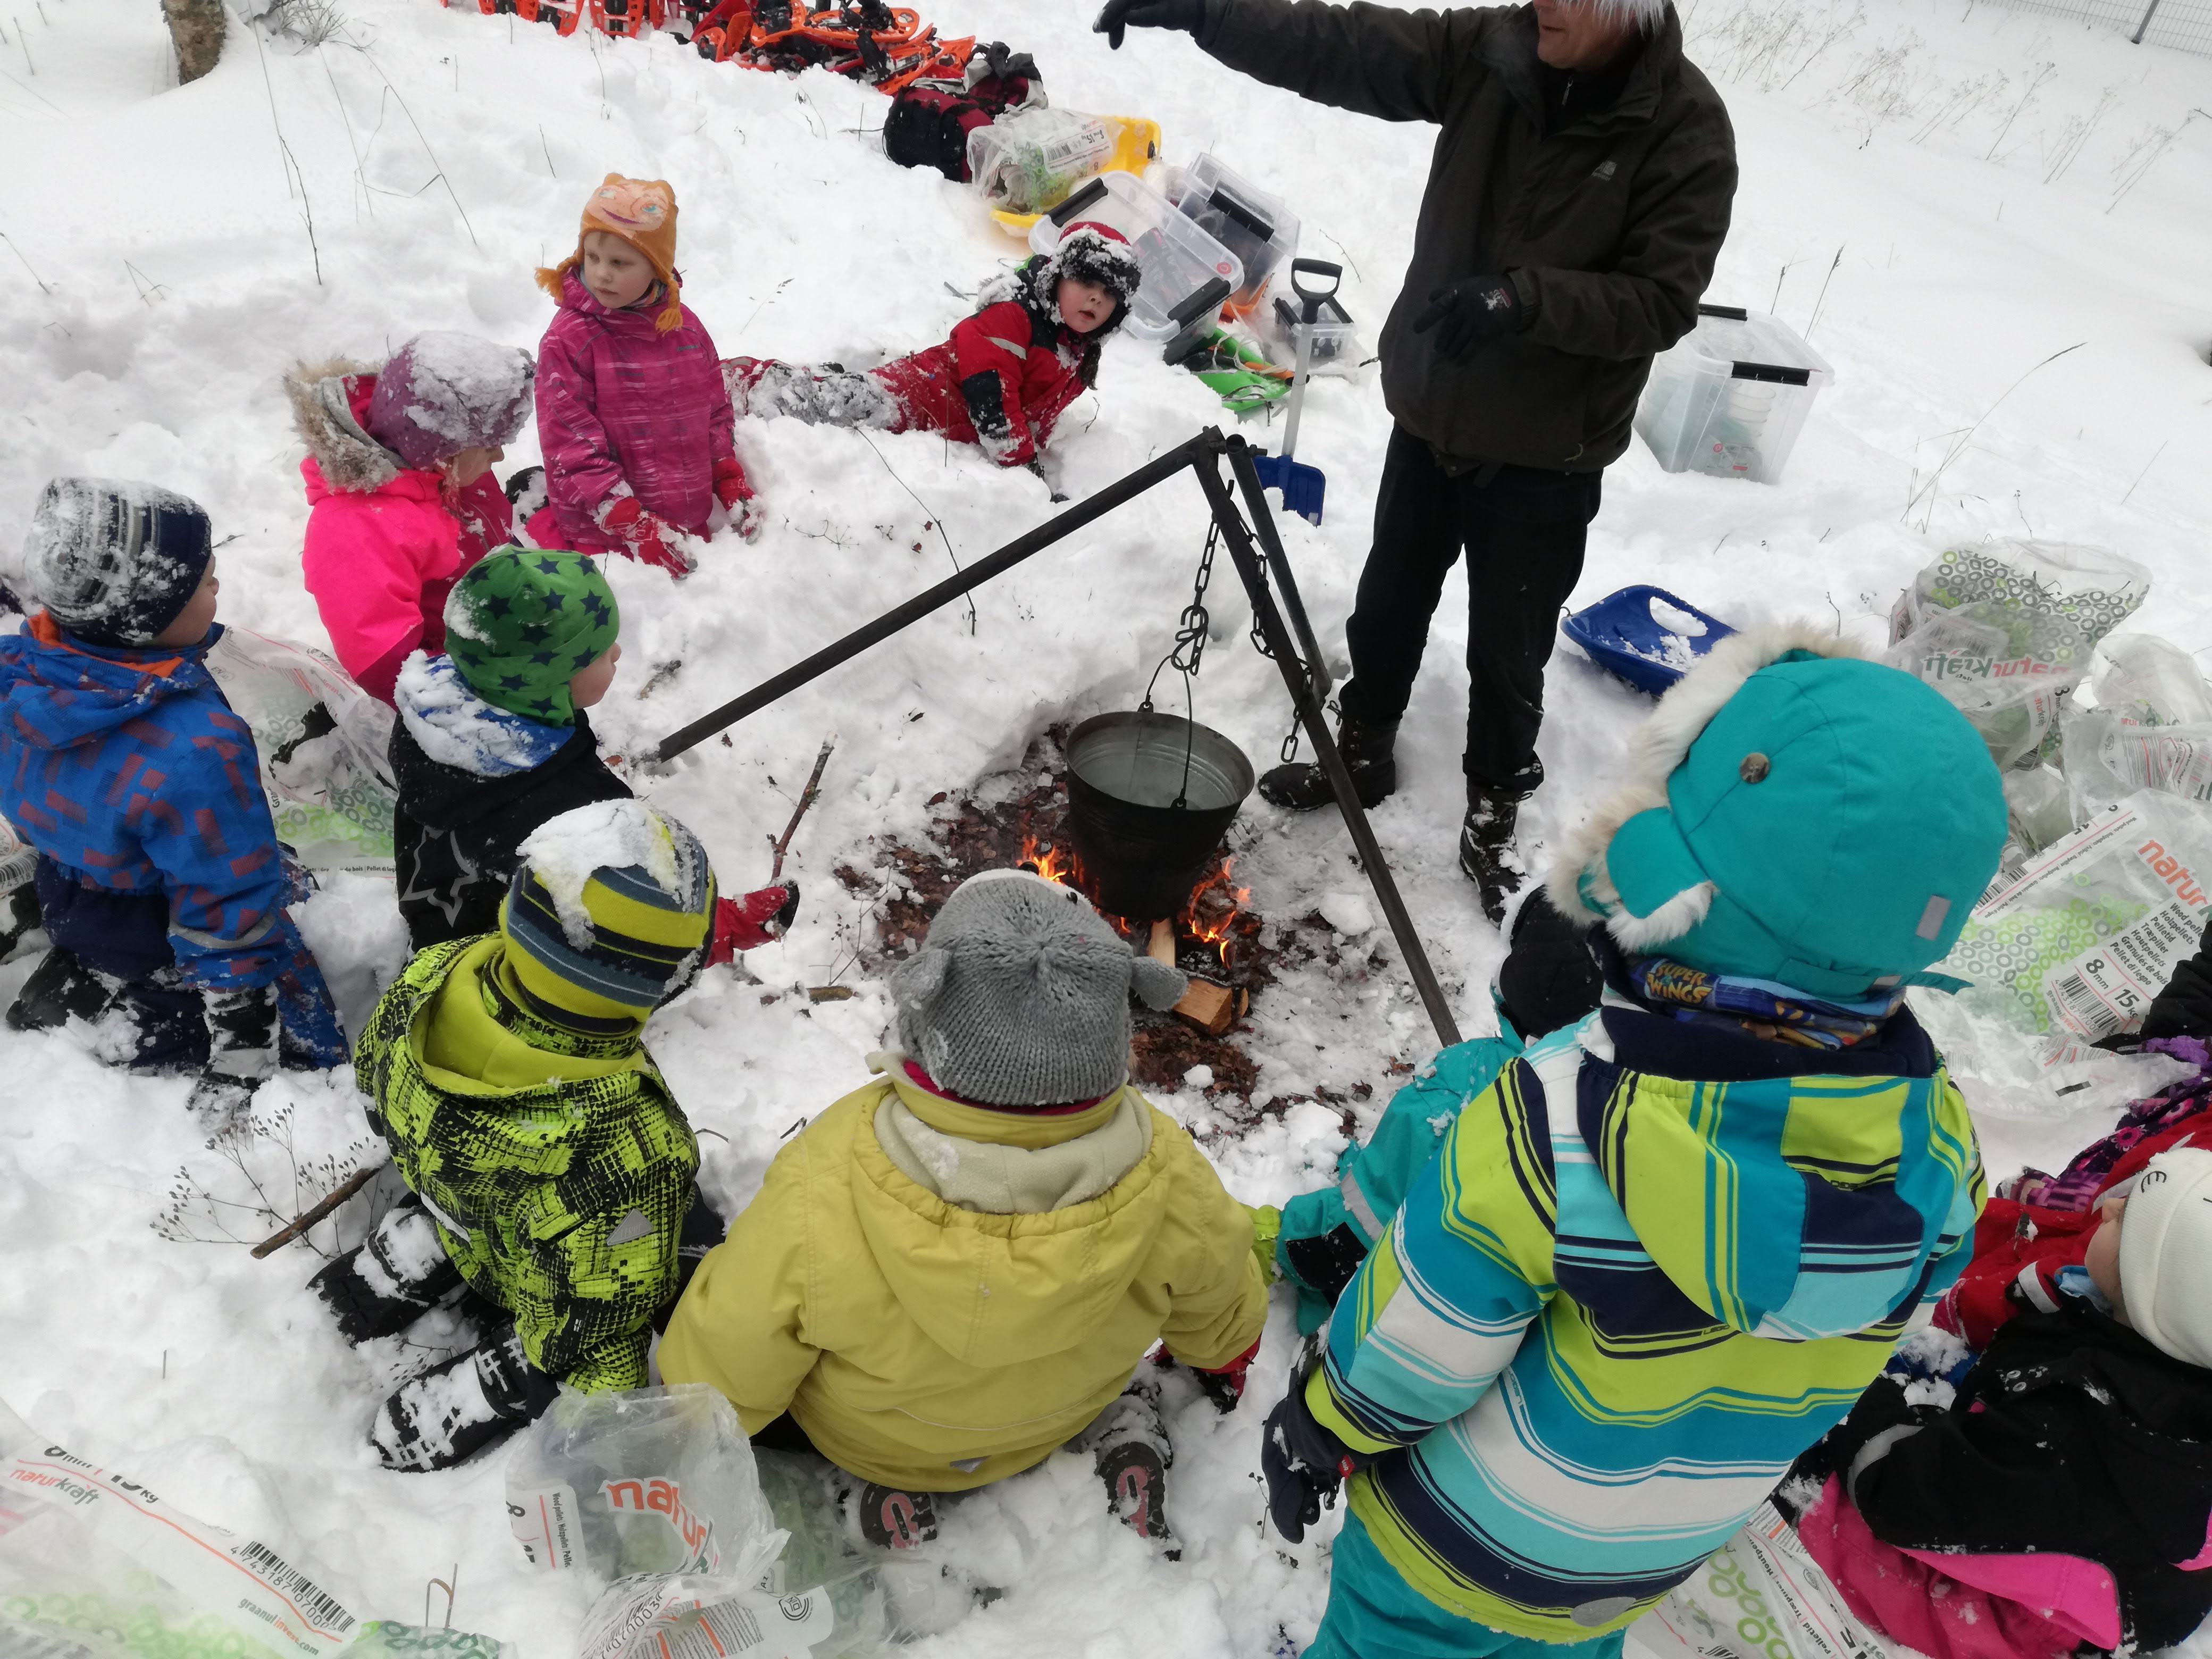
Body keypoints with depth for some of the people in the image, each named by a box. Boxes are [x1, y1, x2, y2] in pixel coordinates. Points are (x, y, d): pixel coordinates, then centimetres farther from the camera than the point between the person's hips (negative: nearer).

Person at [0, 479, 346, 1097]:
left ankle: (77, 989, 16)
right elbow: (229, 924, -30)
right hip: (168, 947, -8)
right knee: (317, 1062, 6)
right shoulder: (194, 750, -38)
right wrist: (242, 1057, -19)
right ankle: (141, 1026, -3)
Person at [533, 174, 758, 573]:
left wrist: (732, 485, 7)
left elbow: (714, 410, 17)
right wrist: (636, 528, -19)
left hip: (691, 526, 5)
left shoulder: (684, 326, 6)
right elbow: (571, 446, -13)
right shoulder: (568, 340, -9)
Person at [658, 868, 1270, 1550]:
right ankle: (1113, 1425, 18)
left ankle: (889, 1478, 10)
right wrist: (1227, 1357, 16)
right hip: (1056, 1415, 3)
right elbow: (1218, 1312, -10)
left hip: (867, 1444, -2)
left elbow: (719, 1374, -23)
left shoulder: (819, 1197, -43)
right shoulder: (1166, 1179, -35)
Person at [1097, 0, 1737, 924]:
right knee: (1387, 607, 19)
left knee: (1507, 654, 8)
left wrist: (1523, 294, -34)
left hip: (1548, 453, -4)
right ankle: (1363, 753, 43)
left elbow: (1663, 302, -20)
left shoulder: (1688, 128, -17)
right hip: (1431, 412, 4)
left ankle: (1492, 820, 30)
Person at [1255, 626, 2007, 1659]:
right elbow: (1861, 1342, -2)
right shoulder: (1938, 1145, -22)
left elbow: (1408, 1350, -25)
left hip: (1462, 1546, -4)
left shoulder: (1551, 1124, -41)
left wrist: (1318, 1423, -3)